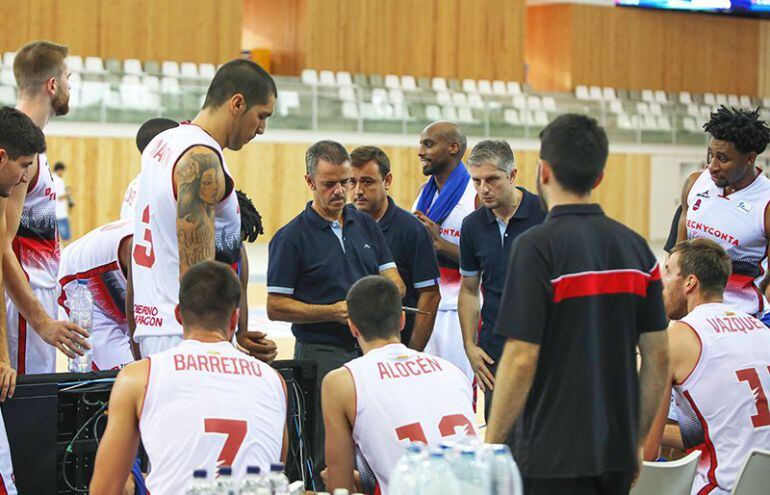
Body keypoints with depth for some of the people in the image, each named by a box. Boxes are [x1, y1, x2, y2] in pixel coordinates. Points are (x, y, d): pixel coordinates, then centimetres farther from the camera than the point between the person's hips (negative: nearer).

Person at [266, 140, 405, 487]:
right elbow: (276, 307, -5)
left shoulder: (366, 225, 13)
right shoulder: (291, 237, -3)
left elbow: (395, 282, 12)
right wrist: (332, 312, -15)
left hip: (372, 350, 5)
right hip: (322, 353, -5)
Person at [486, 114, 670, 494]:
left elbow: (521, 359, -17)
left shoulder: (537, 246, -14)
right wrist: (636, 441, 18)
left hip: (554, 460, -7)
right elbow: (658, 356, 8)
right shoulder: (634, 246, 6)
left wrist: (491, 447, -8)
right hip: (617, 455, 7)